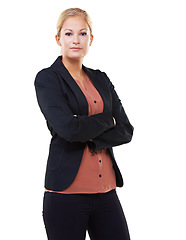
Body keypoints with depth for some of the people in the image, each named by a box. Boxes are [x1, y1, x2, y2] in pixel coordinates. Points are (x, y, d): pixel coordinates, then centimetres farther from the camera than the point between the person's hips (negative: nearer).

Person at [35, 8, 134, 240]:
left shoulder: (101, 79, 14)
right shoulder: (47, 79, -3)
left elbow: (126, 131, 5)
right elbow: (68, 128, -18)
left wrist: (89, 137, -11)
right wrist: (107, 120, -3)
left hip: (106, 190, 5)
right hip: (67, 192, -5)